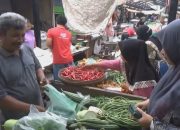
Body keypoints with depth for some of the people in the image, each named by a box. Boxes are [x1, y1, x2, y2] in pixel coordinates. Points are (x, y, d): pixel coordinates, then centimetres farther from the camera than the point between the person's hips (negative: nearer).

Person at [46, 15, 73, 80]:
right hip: (69, 59, 4)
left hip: (58, 61, -4)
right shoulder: (68, 33, 11)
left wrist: (53, 49, 10)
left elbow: (48, 44, -9)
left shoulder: (51, 31, -3)